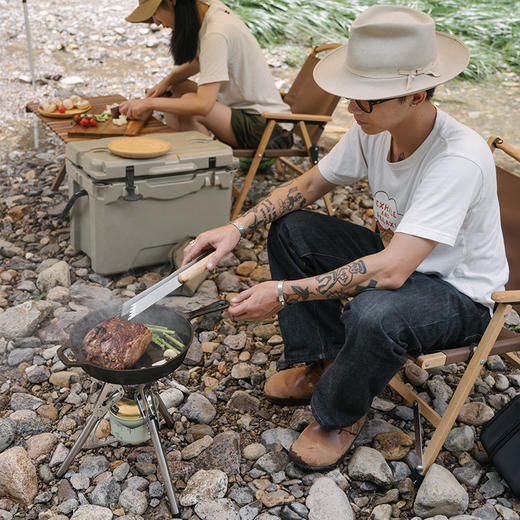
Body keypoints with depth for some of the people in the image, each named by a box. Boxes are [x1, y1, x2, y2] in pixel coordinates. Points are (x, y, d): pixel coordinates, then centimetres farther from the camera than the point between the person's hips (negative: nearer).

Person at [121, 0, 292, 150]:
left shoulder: (216, 33, -24)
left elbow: (203, 105, -31)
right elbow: (199, 60, 21)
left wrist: (149, 103, -23)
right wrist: (167, 80, 5)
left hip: (262, 127, -9)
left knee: (189, 102, -27)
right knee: (172, 89, 6)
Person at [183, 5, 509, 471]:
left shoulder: (458, 159, -34)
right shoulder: (372, 130, -11)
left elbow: (391, 271, -39)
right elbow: (307, 186, 0)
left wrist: (285, 292, -38)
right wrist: (237, 228, -14)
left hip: (460, 295, -7)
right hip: (399, 260, 7)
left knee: (373, 313, -39)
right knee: (290, 229, -5)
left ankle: (339, 414, -4)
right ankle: (321, 362, 9)